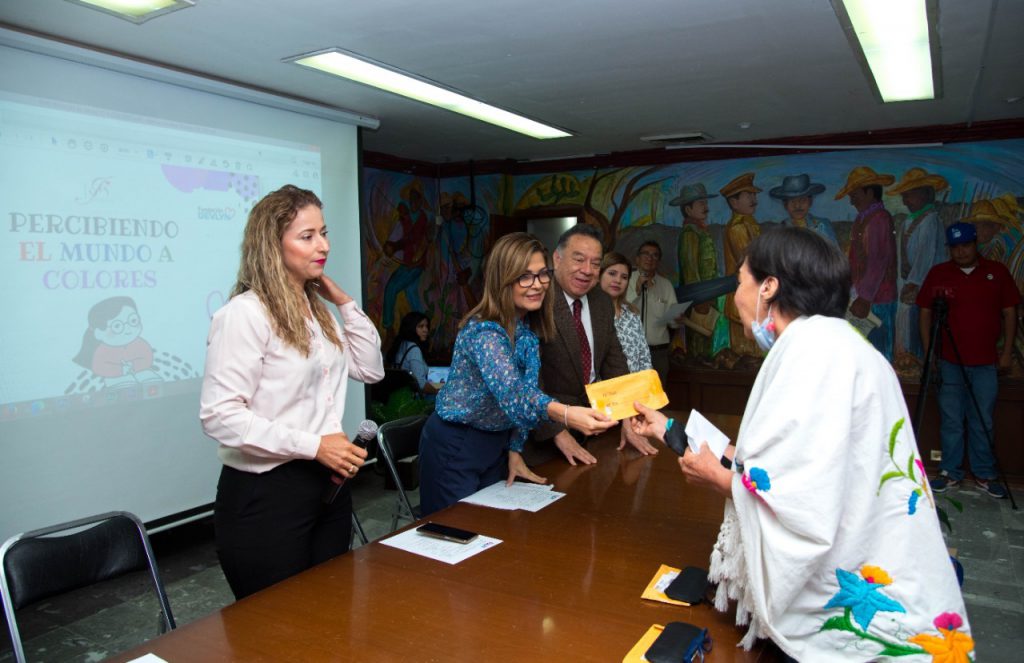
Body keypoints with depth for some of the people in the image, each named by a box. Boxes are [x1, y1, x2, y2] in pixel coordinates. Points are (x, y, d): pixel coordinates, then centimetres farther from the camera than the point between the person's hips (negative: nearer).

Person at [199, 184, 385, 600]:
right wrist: (313, 445, -23)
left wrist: (345, 302, 6)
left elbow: (370, 369, 15)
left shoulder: (316, 311, 11)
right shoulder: (245, 313, -16)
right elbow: (219, 415, -21)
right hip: (264, 494, -8)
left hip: (327, 485, 8)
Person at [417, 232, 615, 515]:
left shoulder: (530, 329, -1)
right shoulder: (483, 331, -26)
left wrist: (515, 451, 2)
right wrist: (563, 413, -59)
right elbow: (510, 390, -42)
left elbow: (524, 390, 6)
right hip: (454, 446, -7)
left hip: (498, 443, 8)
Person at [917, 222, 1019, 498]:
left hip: (986, 362, 0)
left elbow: (1009, 312, 6)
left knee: (983, 422, 6)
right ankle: (950, 473, 15)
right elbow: (925, 312, 5)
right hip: (949, 361, 0)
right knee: (951, 421, 6)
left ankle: (985, 475, 18)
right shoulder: (938, 274, 3)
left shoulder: (997, 271, 4)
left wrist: (1007, 351, 1)